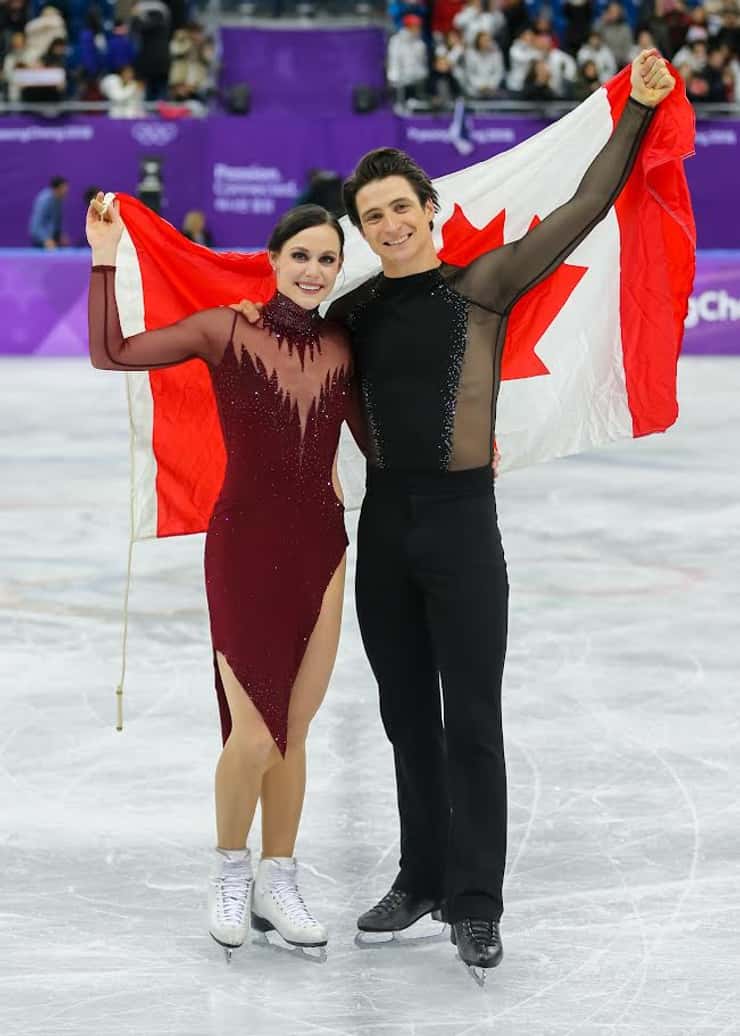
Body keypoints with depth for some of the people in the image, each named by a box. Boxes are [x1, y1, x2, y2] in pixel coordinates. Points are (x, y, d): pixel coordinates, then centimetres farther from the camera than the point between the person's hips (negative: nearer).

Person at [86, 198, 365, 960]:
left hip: (320, 547, 4)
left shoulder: (342, 348, 6)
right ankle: (230, 869, 17)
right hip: (245, 545, -4)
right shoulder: (226, 331, -6)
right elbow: (111, 354, -10)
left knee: (293, 733, 10)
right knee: (254, 736, -7)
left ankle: (278, 885, 23)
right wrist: (105, 261, -17)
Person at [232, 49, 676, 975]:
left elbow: (582, 211, -7)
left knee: (470, 719, -2)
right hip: (382, 521, 5)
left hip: (461, 519, -4)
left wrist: (638, 110, -10)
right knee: (406, 716, 12)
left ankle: (474, 907, 1)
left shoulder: (483, 287, -5)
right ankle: (421, 879, 23)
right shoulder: (355, 311, 7)